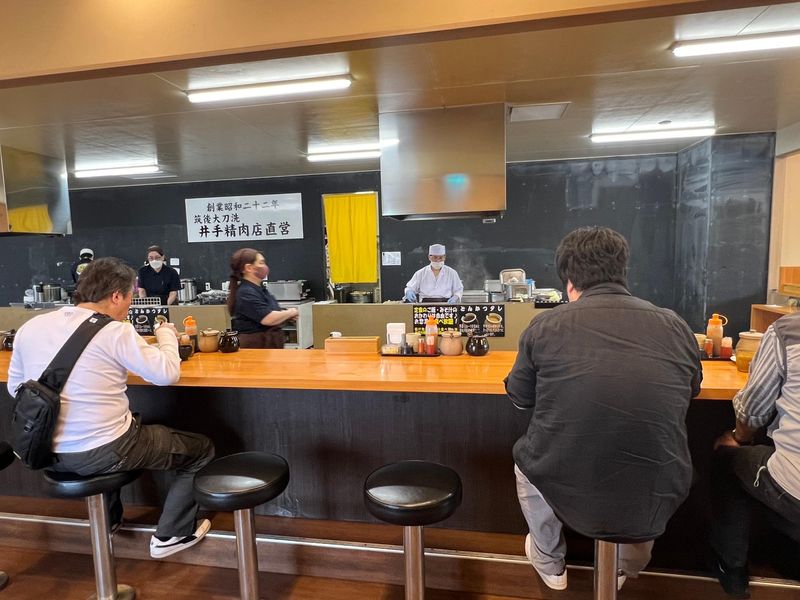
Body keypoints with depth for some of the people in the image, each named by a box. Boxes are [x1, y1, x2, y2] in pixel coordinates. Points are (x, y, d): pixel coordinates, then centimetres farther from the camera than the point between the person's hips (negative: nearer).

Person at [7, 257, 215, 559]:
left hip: (48, 453, 7)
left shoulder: (30, 327, 1)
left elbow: (15, 388, 11)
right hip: (102, 454, -7)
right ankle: (171, 535, 20)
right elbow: (167, 374, -17)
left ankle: (107, 520, 44)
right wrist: (166, 333, 0)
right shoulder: (115, 332, -19)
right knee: (201, 448, 10)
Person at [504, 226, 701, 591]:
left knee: (525, 455, 30)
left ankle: (550, 564, 47)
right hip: (653, 505, 3)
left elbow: (519, 397, 6)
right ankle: (627, 566, 51)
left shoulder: (545, 326, -11)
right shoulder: (677, 327, -3)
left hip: (566, 496, -2)